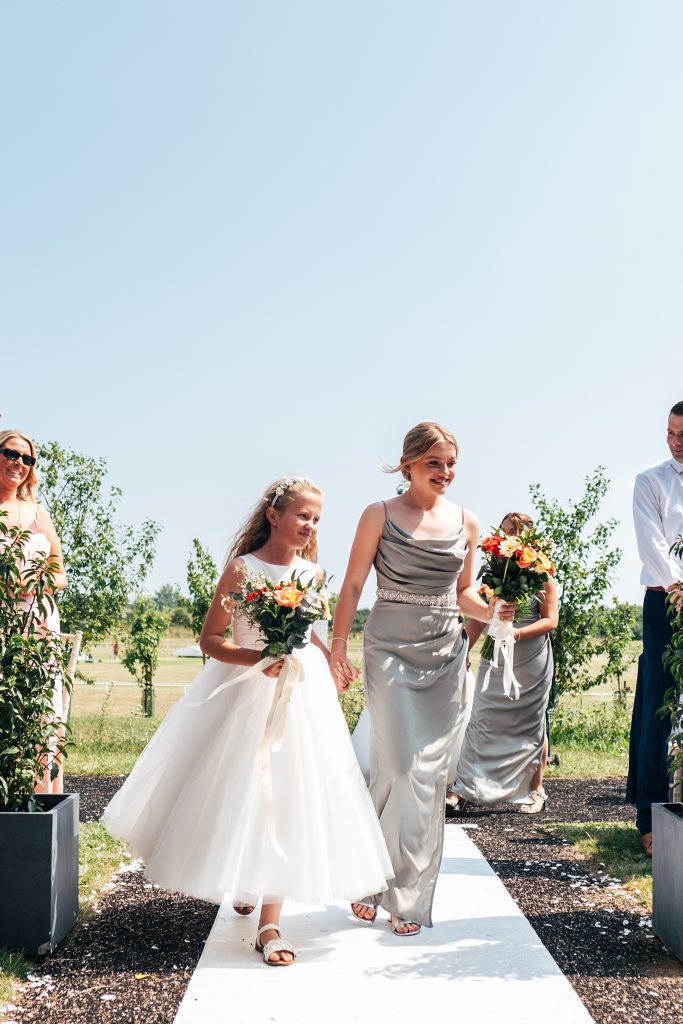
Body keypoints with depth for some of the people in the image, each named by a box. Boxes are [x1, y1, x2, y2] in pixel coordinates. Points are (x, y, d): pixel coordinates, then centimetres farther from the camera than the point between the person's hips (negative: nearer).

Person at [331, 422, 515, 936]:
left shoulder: (466, 523, 9)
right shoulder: (380, 515, -1)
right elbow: (353, 584, 0)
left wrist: (490, 609, -4)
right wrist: (338, 647, -6)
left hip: (446, 653, 4)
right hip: (391, 650, -3)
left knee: (431, 773, 3)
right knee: (398, 767, -10)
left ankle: (410, 897, 15)